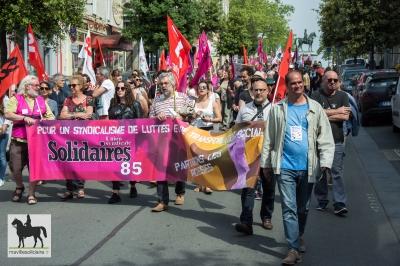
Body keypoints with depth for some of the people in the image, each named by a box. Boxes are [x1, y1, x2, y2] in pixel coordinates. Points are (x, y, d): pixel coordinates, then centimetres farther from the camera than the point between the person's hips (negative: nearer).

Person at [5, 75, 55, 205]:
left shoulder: (41, 100, 15)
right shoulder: (16, 99, 2)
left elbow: (51, 116, 16)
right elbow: (8, 115, -10)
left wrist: (46, 120, -5)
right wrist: (24, 118, -19)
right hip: (18, 141, -2)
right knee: (15, 168, -1)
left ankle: (31, 194, 13)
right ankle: (19, 187, 28)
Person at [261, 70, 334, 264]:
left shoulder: (315, 108, 3)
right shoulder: (277, 109, 2)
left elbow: (325, 137, 0)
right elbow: (269, 138, 5)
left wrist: (326, 161, -11)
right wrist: (266, 163, 3)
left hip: (307, 167, 1)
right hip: (285, 167, -1)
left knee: (303, 208, 16)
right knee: (289, 208, -5)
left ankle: (298, 236, 39)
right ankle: (294, 249, -3)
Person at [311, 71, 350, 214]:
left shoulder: (343, 96, 5)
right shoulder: (316, 95, 1)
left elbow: (345, 116, -7)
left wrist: (325, 115, -11)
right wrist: (337, 111, -9)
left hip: (336, 141, 0)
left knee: (337, 172, -4)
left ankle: (339, 203, -3)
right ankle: (322, 200, 21)